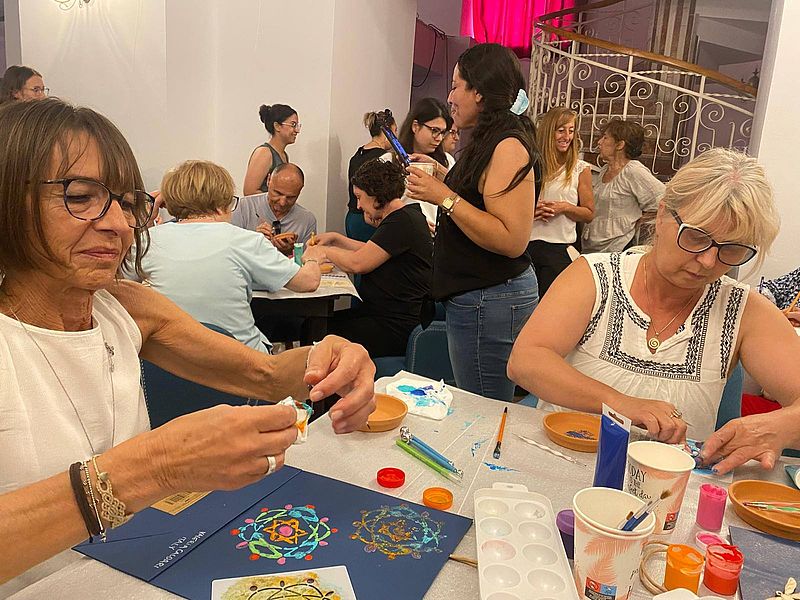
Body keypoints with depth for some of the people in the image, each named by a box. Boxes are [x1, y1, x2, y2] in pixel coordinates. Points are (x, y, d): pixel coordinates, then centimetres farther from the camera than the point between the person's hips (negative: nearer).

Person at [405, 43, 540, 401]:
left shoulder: (508, 146, -15)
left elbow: (512, 240, -23)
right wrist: (442, 176, 19)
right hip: (474, 296, 10)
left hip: (491, 301, -10)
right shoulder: (489, 142, 14)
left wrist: (444, 196, -20)